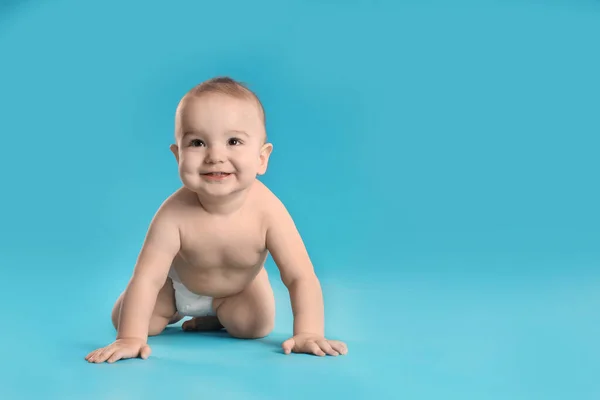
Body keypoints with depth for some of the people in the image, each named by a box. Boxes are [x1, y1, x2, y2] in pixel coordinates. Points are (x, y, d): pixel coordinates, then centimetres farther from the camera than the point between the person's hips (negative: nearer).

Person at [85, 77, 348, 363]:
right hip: (179, 283, 0)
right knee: (123, 318, -6)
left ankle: (215, 318, 13)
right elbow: (147, 278, -36)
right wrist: (130, 338, -43)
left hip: (241, 285, 0)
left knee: (256, 325, -21)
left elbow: (301, 277, -37)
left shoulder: (267, 211, -39)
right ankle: (175, 310, 27)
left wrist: (308, 334, -47)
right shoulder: (174, 214, -40)